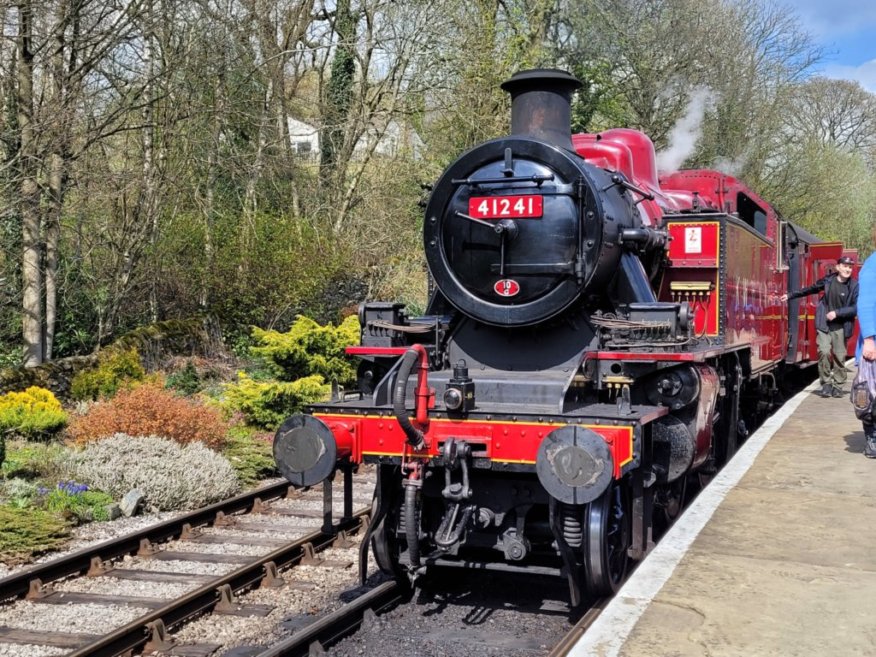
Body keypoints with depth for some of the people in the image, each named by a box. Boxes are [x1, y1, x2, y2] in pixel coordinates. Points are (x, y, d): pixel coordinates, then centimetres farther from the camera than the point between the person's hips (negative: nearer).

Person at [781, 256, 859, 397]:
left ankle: (838, 385, 15)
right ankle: (826, 384, -1)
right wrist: (790, 296, 21)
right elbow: (811, 289, 15)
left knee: (839, 356, 2)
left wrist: (837, 313, -17)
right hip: (824, 324, 1)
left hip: (840, 327, -1)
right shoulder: (828, 280, 1)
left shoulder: (854, 286, -6)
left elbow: (856, 307, -10)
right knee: (824, 352, -11)